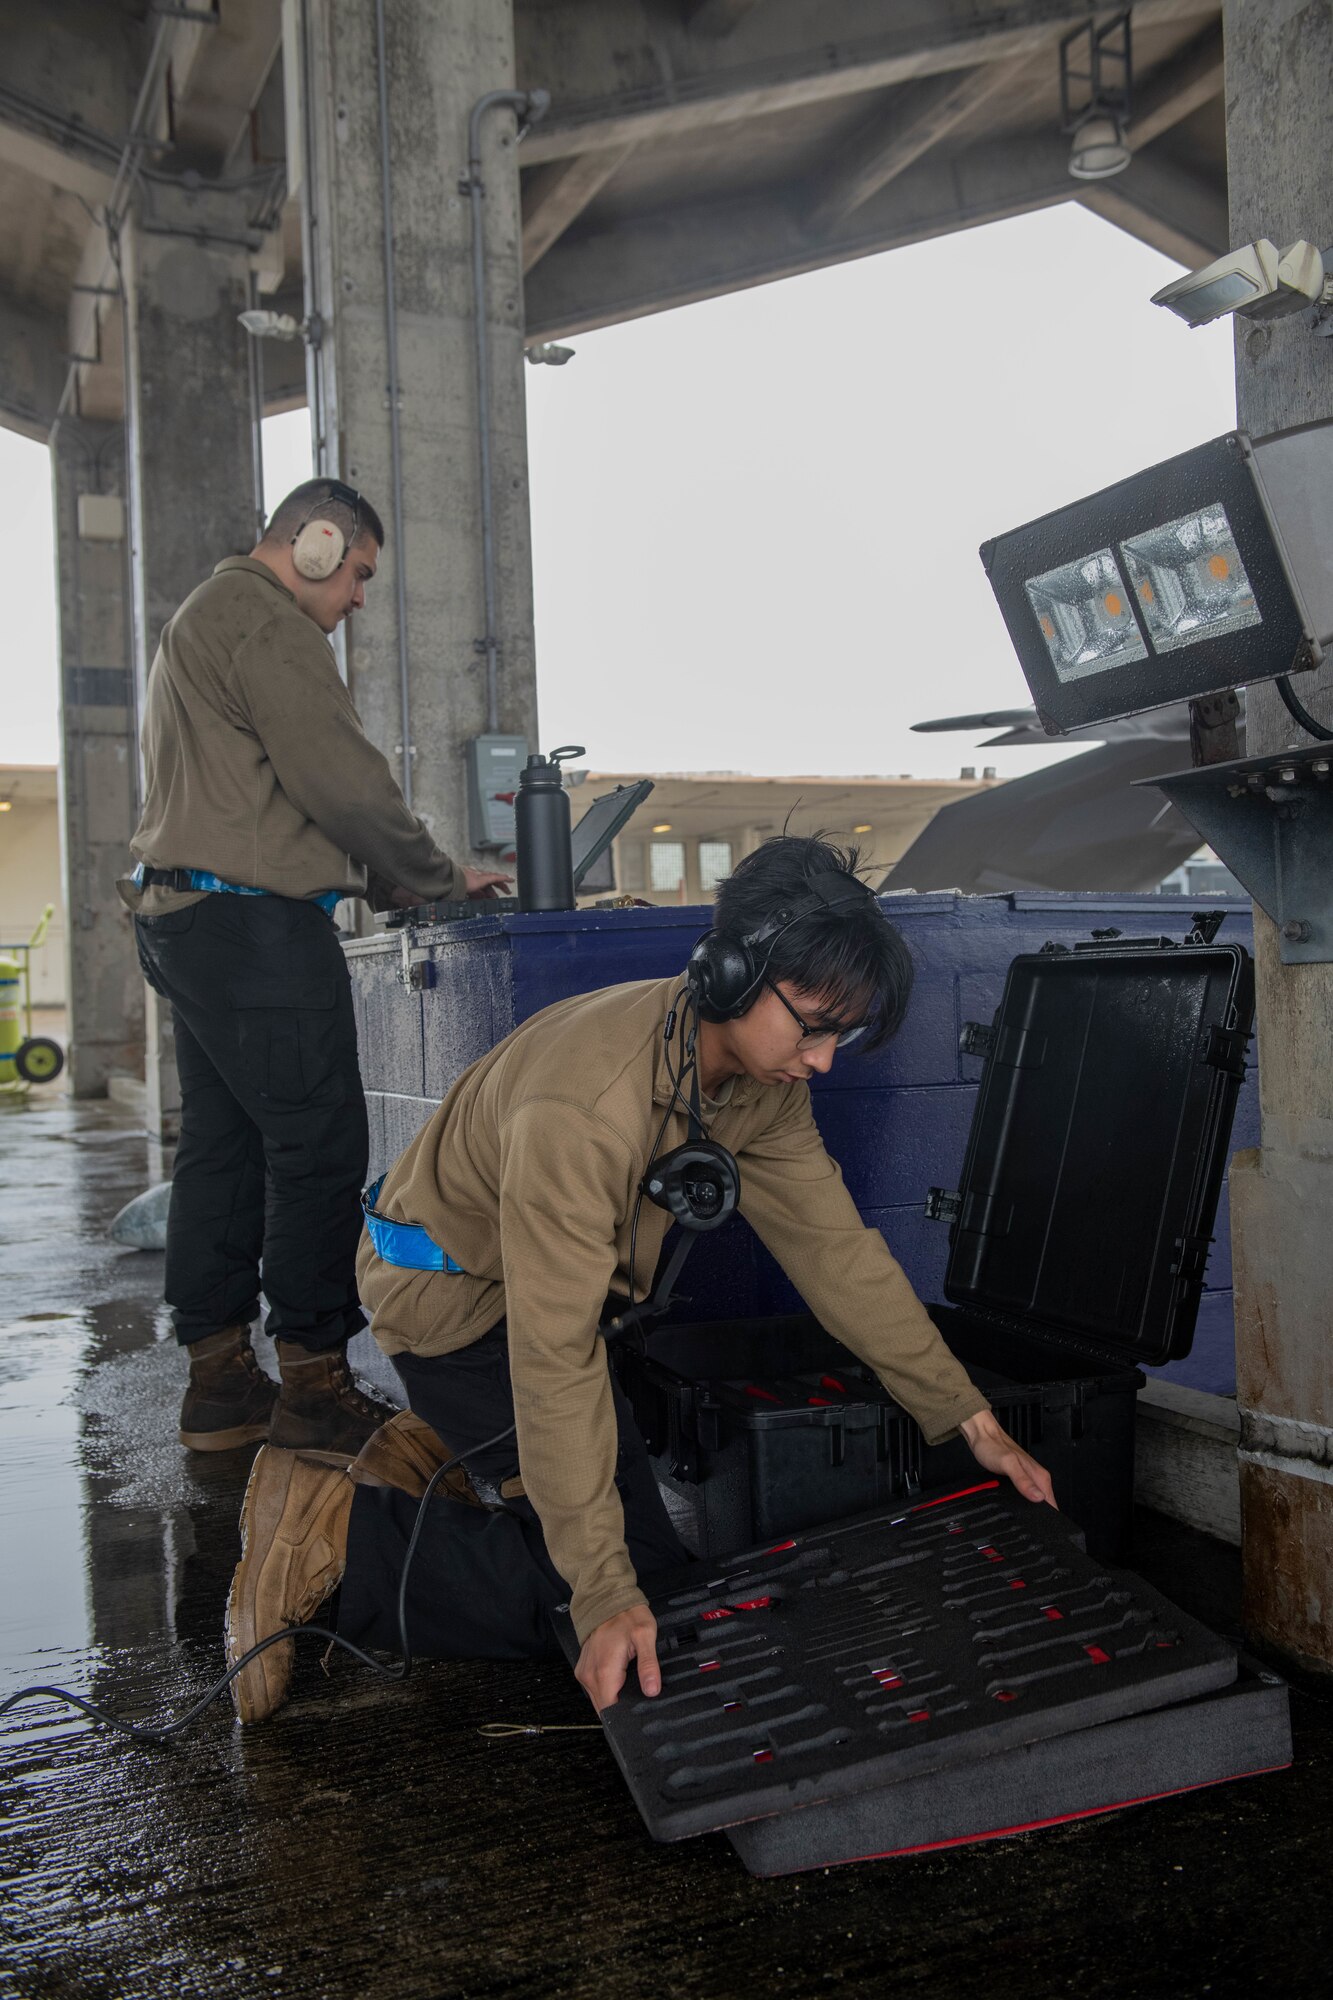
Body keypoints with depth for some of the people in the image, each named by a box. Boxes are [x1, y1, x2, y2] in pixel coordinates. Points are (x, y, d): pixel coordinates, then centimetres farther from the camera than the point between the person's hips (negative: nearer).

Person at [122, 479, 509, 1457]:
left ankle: (220, 1382, 16)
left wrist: (398, 885, 19)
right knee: (318, 1147, -7)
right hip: (255, 924, -11)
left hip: (186, 922, 11)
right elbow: (344, 782, -15)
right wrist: (439, 879, -1)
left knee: (222, 1146, 10)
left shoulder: (203, 618, 26)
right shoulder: (264, 621, -9)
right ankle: (315, 1386, -1)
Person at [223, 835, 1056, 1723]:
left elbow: (834, 1244, -7)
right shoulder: (586, 1106, -38)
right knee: (644, 1568, -12)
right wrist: (607, 1595, -36)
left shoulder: (764, 1075, -12)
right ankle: (331, 1535, -6)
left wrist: (970, 1417, -9)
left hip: (554, 1280, 8)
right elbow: (555, 1358, -37)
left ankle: (432, 1455, 19)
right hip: (454, 1289, -8)